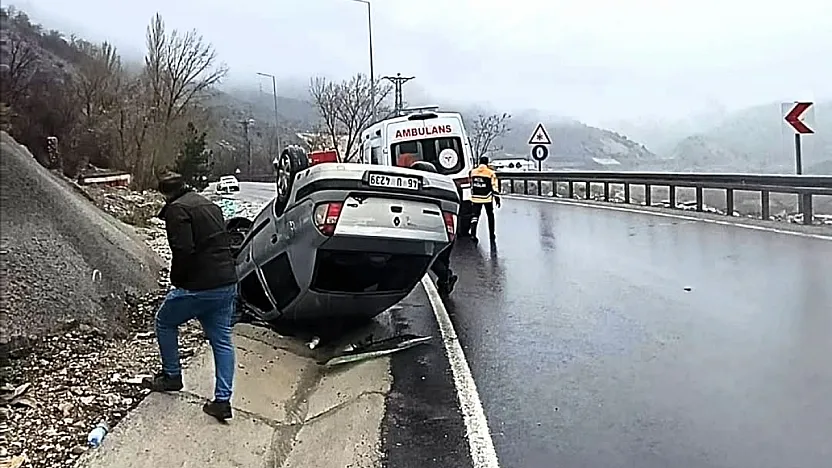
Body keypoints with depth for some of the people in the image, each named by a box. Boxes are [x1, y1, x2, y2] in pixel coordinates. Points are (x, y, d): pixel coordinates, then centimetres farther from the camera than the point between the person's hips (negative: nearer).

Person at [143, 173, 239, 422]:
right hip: (227, 284, 8)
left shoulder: (177, 209, -8)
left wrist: (176, 279, -4)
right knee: (222, 341, 10)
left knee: (164, 322, 18)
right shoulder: (210, 205, 18)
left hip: (199, 286, -7)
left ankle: (172, 377, 28)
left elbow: (183, 251, -19)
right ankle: (222, 401, 10)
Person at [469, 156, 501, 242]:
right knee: (490, 216, 14)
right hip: (487, 198, -2)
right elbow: (494, 186, -8)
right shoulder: (491, 173, -8)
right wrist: (497, 198, -2)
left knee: (475, 215, 4)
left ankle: (473, 234, -14)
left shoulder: (473, 172, 2)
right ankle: (492, 235, 21)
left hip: (476, 198, 2)